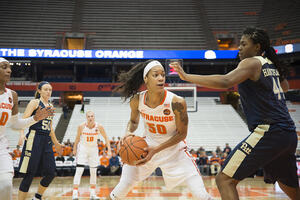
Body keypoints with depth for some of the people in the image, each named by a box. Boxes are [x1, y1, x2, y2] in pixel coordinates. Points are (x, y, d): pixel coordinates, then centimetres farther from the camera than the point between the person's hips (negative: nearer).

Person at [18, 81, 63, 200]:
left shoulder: (50, 106, 18)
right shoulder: (34, 102, -1)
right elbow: (23, 120, -10)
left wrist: (56, 143, 28)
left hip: (46, 141, 7)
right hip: (34, 139, -7)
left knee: (50, 173, 3)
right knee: (29, 174, -8)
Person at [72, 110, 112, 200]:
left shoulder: (99, 127, -15)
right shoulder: (81, 126, -16)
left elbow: (106, 138, -3)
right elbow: (77, 137, 0)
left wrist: (109, 150, -8)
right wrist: (74, 149, 9)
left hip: (93, 149, 2)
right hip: (82, 149, -2)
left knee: (94, 172, 7)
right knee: (79, 170, -13)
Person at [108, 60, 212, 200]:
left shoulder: (177, 103, -27)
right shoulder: (137, 101, -16)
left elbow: (182, 134, -15)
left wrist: (156, 150, -23)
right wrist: (129, 133, -17)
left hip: (174, 148, -2)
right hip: (146, 147, 2)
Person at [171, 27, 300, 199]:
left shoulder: (252, 62, -6)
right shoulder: (271, 64, 18)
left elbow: (225, 82, -24)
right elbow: (285, 87, 40)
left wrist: (187, 77, -22)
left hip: (268, 132, -9)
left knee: (225, 179, -9)